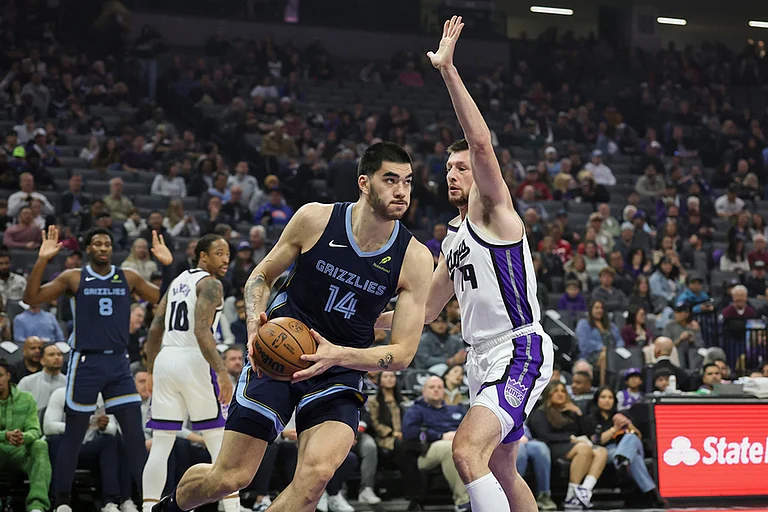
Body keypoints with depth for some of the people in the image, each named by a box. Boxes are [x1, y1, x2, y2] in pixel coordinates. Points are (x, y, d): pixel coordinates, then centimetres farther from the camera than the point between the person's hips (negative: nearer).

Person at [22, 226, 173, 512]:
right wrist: (42, 260, -18)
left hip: (119, 363, 2)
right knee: (73, 437, 3)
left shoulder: (128, 278, 7)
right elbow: (31, 298, -7)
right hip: (86, 362, -2)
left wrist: (167, 265, -5)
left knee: (135, 433, -3)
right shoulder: (74, 278, 0)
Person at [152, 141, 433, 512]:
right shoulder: (315, 218, -9)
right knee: (229, 478, -1)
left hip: (340, 370, 1)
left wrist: (337, 355, -25)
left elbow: (402, 353, -9)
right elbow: (261, 276, 6)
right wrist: (255, 321, -16)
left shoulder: (415, 258, -9)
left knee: (317, 471, -27)